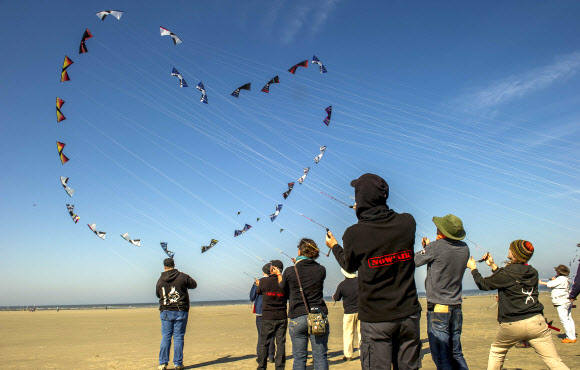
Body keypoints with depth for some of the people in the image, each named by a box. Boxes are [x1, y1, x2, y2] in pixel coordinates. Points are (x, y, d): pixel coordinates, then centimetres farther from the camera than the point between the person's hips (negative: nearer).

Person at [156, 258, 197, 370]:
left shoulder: (160, 280, 2)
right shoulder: (183, 276, -6)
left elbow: (158, 294, 16)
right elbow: (194, 285, 10)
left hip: (165, 312, 2)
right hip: (181, 311, -2)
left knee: (166, 338, 8)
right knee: (178, 338, 3)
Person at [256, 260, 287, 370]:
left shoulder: (264, 281, -9)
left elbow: (258, 292, 8)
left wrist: (259, 284, 31)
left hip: (268, 317, -2)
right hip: (282, 316, 2)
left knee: (264, 343, 8)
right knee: (281, 343, 8)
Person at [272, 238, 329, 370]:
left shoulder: (290, 271, -6)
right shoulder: (321, 270, -1)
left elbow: (283, 289, 8)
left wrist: (278, 274, 23)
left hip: (297, 318, -1)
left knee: (299, 358, 8)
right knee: (320, 357, 6)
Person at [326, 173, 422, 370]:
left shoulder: (354, 234, -14)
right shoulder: (407, 222, -5)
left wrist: (334, 246, 23)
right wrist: (367, 213, 26)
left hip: (376, 319, -3)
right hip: (408, 313, 3)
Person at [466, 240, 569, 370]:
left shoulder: (506, 272, -8)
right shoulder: (533, 272, 9)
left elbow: (483, 284, 5)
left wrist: (473, 268, 19)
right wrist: (493, 265, 30)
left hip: (511, 325, -3)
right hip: (536, 322, 4)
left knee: (496, 352, 21)